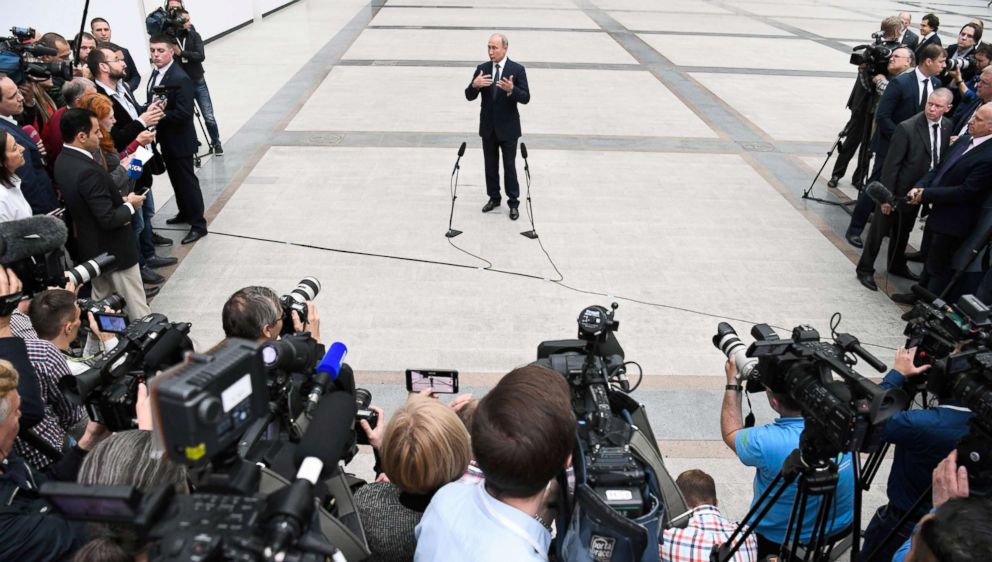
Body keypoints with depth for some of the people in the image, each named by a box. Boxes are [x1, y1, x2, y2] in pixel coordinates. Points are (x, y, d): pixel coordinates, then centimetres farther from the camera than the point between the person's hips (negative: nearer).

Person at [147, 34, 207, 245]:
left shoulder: (180, 79, -22)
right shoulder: (156, 73, 6)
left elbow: (184, 113, -26)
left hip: (179, 140, -9)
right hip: (166, 139, 9)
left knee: (187, 180, -1)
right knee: (176, 178, 20)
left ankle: (198, 224, 7)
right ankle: (185, 213, 36)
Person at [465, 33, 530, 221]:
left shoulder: (517, 69, -9)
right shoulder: (482, 69, 1)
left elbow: (526, 98, -13)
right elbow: (469, 96, -2)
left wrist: (511, 90, -32)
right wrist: (474, 85, -24)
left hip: (508, 127, -4)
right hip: (488, 127, 4)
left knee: (509, 166, 3)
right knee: (490, 165, 14)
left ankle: (513, 203, 13)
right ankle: (494, 198, 29)